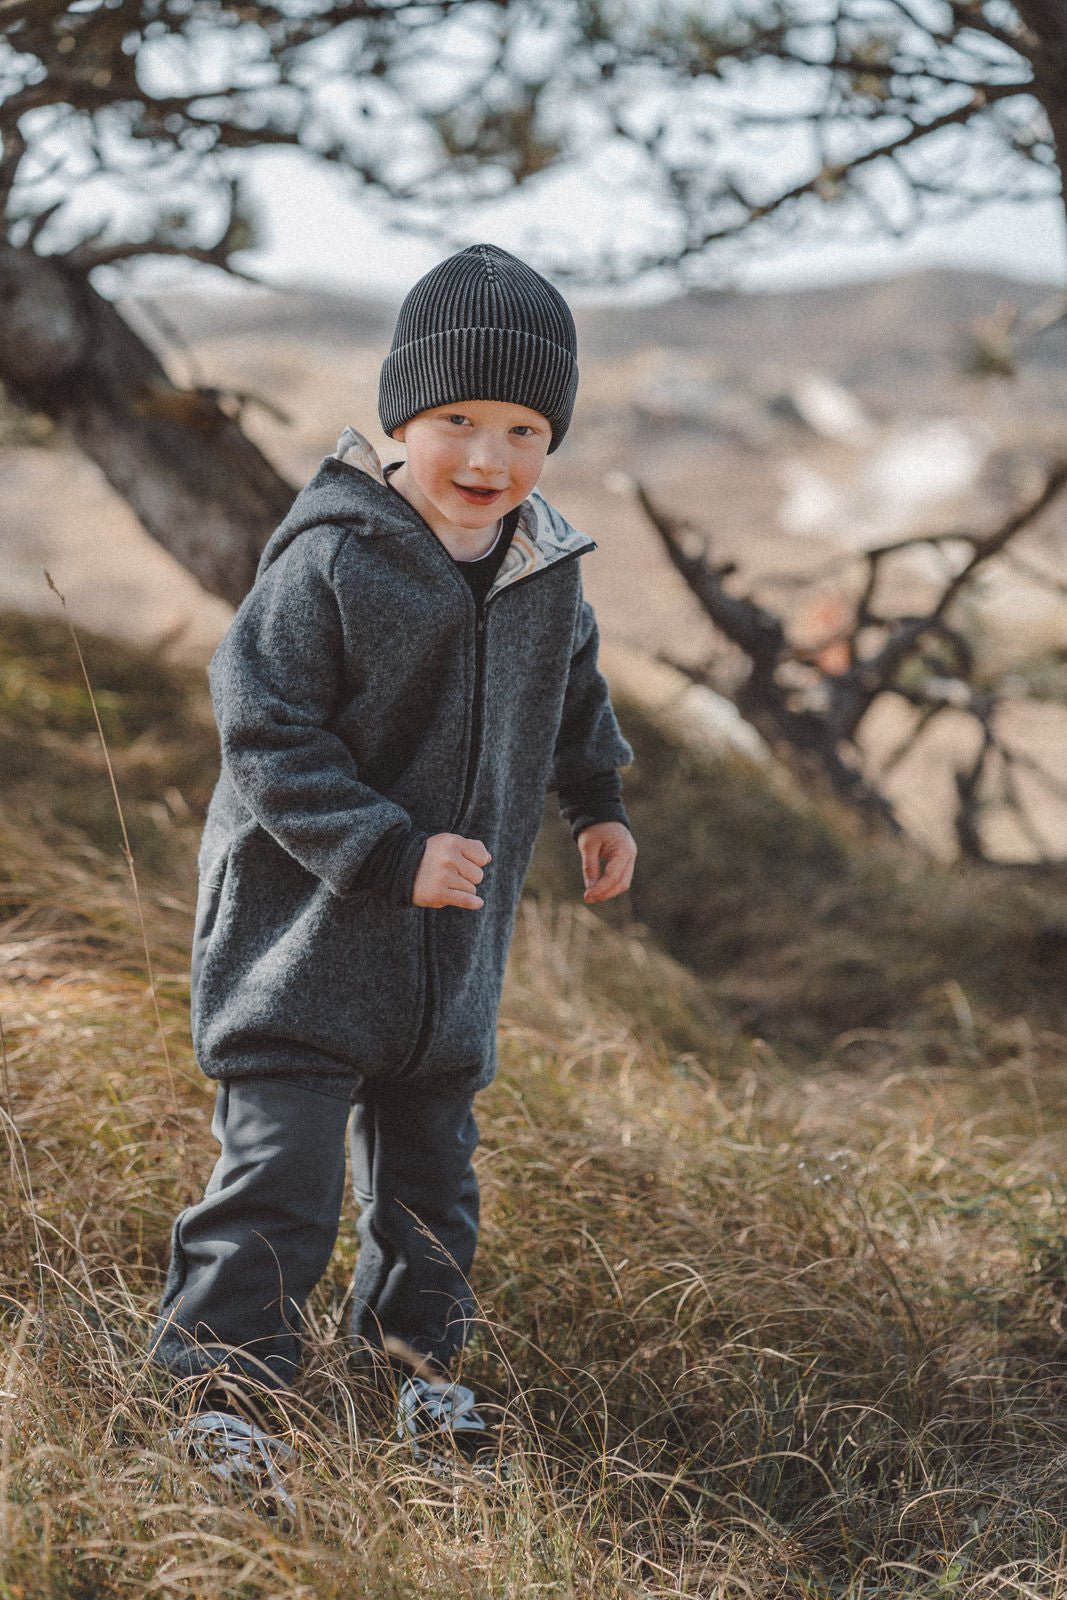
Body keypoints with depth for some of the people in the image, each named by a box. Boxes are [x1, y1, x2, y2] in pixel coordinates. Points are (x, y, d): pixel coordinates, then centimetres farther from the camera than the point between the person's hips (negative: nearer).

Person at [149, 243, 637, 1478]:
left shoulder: (545, 565, 0)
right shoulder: (328, 561, -21)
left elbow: (572, 682, 22)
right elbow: (265, 734, -20)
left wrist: (597, 803, 30)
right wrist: (393, 854, -25)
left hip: (453, 946, 6)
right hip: (304, 931, -6)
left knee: (430, 1164, 18)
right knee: (279, 1169, -9)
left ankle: (414, 1352, 37)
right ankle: (220, 1387, 2)